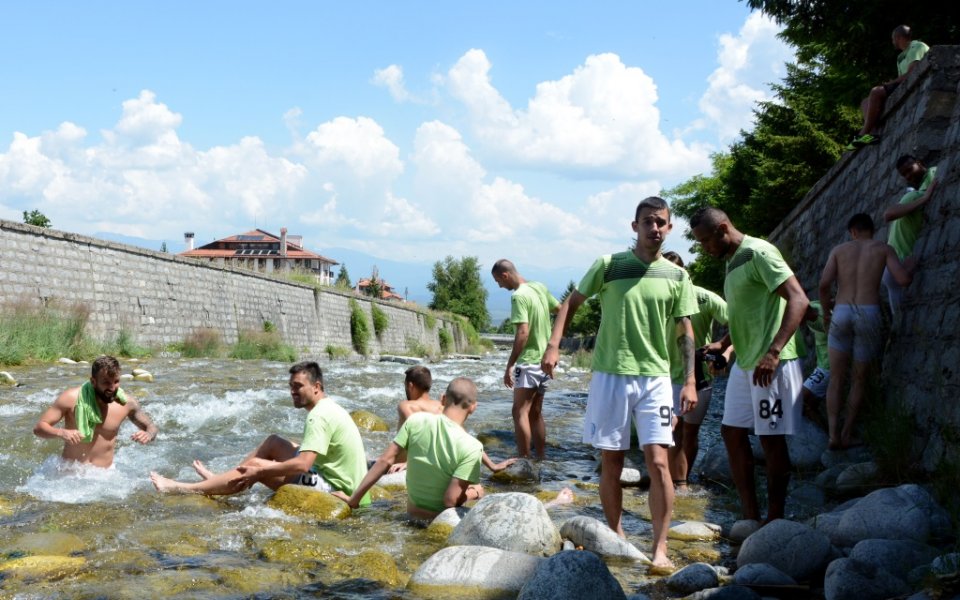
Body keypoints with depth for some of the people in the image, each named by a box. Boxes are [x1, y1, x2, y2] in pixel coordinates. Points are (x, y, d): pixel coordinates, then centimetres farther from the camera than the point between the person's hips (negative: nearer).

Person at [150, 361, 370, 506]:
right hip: (333, 475, 10)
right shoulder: (328, 407, 11)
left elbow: (301, 465, -28)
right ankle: (220, 479, 19)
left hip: (334, 487, -10)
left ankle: (184, 489, -1)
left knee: (255, 466, -8)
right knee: (273, 443, 13)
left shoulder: (319, 416, -21)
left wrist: (259, 471, -19)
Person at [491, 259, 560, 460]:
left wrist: (509, 365, -20)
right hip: (544, 359, 9)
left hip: (529, 361, -9)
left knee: (520, 412, -7)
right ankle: (541, 460, 17)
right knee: (536, 413, 14)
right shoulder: (540, 287, 7)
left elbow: (523, 333, -23)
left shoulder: (519, 296, -18)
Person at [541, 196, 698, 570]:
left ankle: (660, 548, -5)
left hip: (655, 377, 0)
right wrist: (553, 346, -4)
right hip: (610, 374, 0)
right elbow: (571, 302, 8)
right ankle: (616, 536, 20)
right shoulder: (608, 266, 1)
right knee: (611, 462, 6)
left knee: (658, 461, -10)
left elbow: (685, 331, 6)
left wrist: (690, 381, -2)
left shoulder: (677, 277, 5)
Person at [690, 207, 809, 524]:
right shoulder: (733, 261, 16)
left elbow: (798, 300, -22)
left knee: (771, 438, -3)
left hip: (770, 364, -10)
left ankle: (775, 522, 7)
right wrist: (723, 344, 16)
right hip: (744, 363, 10)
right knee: (732, 432, 9)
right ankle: (751, 518, 16)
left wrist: (773, 352, -29)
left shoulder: (759, 253, -13)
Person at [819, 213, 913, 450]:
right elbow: (903, 280, -4)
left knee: (836, 379, 8)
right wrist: (910, 268, 20)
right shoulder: (884, 248, 8)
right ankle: (847, 435, 15)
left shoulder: (839, 249, 11)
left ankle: (834, 435, -5)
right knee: (859, 379, 15)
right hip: (869, 315, -1)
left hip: (841, 314, 1)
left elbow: (824, 283, -2)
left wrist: (826, 309, 15)